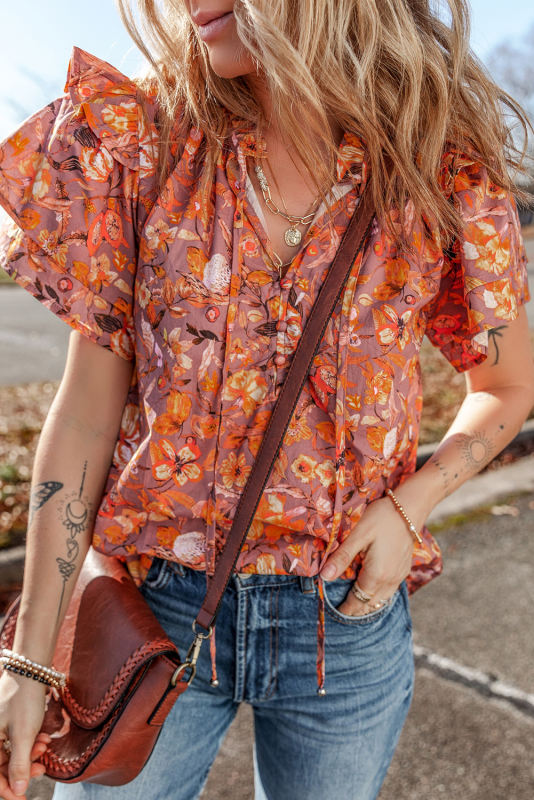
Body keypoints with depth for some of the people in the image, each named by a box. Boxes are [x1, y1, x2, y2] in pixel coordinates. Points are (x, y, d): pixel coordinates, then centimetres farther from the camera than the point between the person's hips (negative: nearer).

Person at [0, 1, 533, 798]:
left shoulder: (443, 173, -8)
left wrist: (410, 503, -11)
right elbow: (88, 412, -6)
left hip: (350, 614, 1)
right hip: (160, 606, 0)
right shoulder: (141, 142, -7)